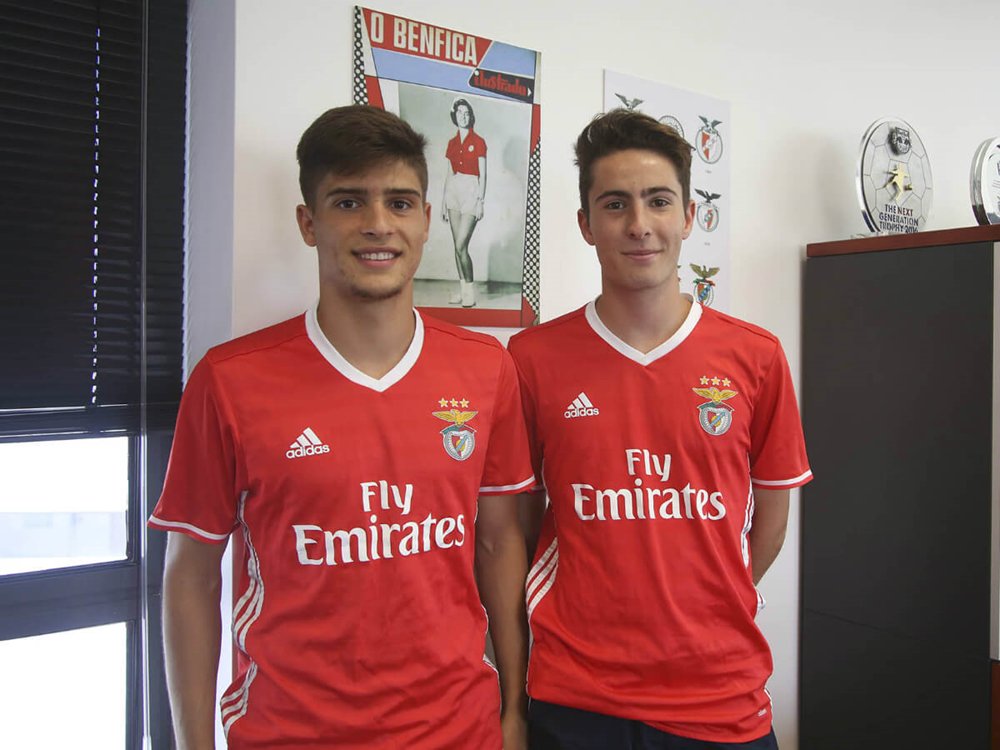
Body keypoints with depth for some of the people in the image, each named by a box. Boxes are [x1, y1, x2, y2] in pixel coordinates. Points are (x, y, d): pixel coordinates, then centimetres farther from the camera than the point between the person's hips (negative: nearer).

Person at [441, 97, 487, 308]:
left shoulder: (478, 142, -5)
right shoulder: (452, 143, 12)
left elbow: (482, 175, -8)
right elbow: (448, 173, 15)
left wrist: (481, 201, -14)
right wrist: (443, 200, 11)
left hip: (471, 191, -6)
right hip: (454, 191, 6)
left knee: (461, 246, -13)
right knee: (458, 246, 7)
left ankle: (470, 293, -4)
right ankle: (463, 290, 14)